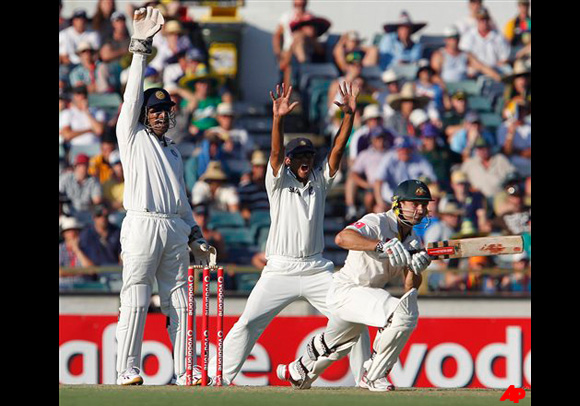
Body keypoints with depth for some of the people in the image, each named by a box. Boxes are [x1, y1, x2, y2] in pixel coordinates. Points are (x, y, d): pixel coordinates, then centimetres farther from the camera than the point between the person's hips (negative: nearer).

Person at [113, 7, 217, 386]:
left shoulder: (174, 151, 24)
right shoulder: (133, 136, 8)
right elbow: (134, 93, -1)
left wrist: (196, 236, 19)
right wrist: (141, 47, -7)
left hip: (176, 230, 6)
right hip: (142, 226, -6)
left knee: (179, 301, 2)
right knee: (135, 299, -9)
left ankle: (183, 372, 2)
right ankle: (128, 370, -11)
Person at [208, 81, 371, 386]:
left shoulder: (319, 181, 11)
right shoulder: (279, 181, 2)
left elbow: (337, 149, 0)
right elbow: (276, 152, -16)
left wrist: (349, 115, -15)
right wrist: (278, 119, -34)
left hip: (317, 269, 3)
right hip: (280, 269, -3)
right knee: (248, 324, -12)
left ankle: (365, 378, 6)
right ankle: (219, 378, -5)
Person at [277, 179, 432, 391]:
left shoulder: (413, 240, 5)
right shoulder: (377, 223, -19)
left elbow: (411, 287, 0)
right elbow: (342, 238, -38)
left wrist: (415, 268, -23)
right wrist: (381, 246, -50)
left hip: (371, 293, 9)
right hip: (345, 292, -9)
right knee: (403, 314, -28)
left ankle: (298, 373, 53)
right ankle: (374, 376, -13)